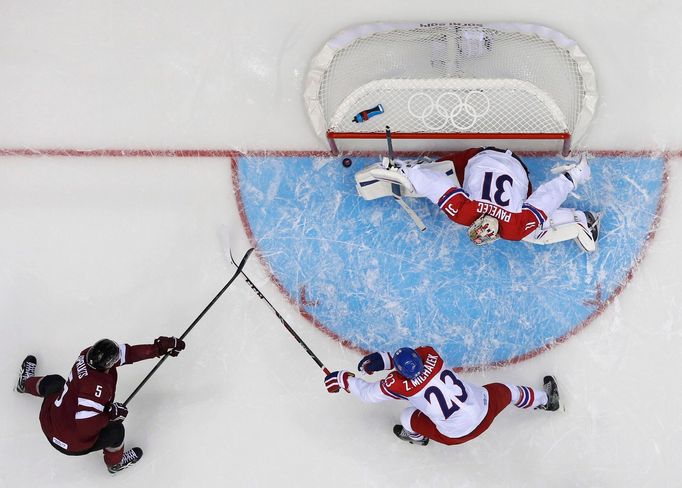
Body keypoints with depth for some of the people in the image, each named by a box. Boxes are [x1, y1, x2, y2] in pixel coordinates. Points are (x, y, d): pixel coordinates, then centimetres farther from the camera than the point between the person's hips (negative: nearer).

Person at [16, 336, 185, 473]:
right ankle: (115, 463, 29)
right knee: (115, 429, -5)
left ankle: (26, 382, 69)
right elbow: (85, 429, -36)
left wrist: (159, 347, -11)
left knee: (54, 382, 33)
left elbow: (125, 352, -9)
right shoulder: (96, 387, -39)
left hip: (48, 418, 8)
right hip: (72, 443, -7)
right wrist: (111, 413, -22)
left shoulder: (88, 354, -18)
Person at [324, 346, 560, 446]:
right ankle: (545, 399, 62)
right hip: (486, 409, 3)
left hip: (456, 435, -3)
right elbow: (417, 353, 10)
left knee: (407, 416, 14)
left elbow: (368, 393, -11)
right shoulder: (431, 355, -12)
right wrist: (383, 359, -1)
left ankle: (416, 437, 50)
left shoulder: (399, 384, -23)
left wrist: (343, 379, 0)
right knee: (504, 391, 33)